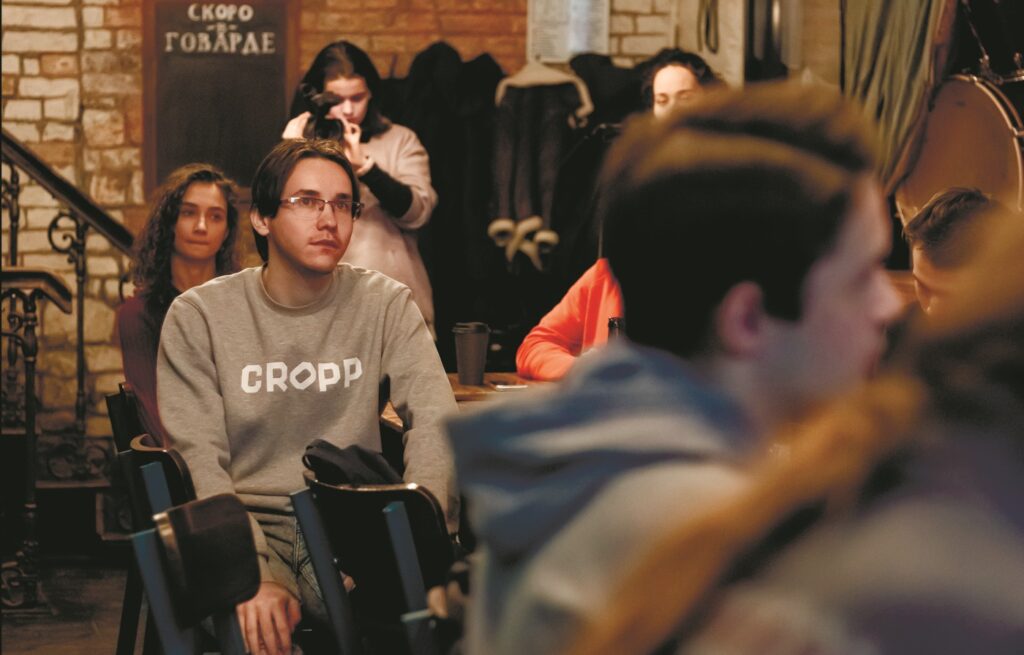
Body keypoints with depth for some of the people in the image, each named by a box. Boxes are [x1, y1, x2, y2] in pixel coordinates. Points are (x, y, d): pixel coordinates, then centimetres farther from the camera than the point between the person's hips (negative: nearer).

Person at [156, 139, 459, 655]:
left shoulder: (385, 304, 8)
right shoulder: (199, 316, 3)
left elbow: (434, 418, -5)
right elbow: (200, 462, -6)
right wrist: (254, 576, -22)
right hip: (250, 527, -1)